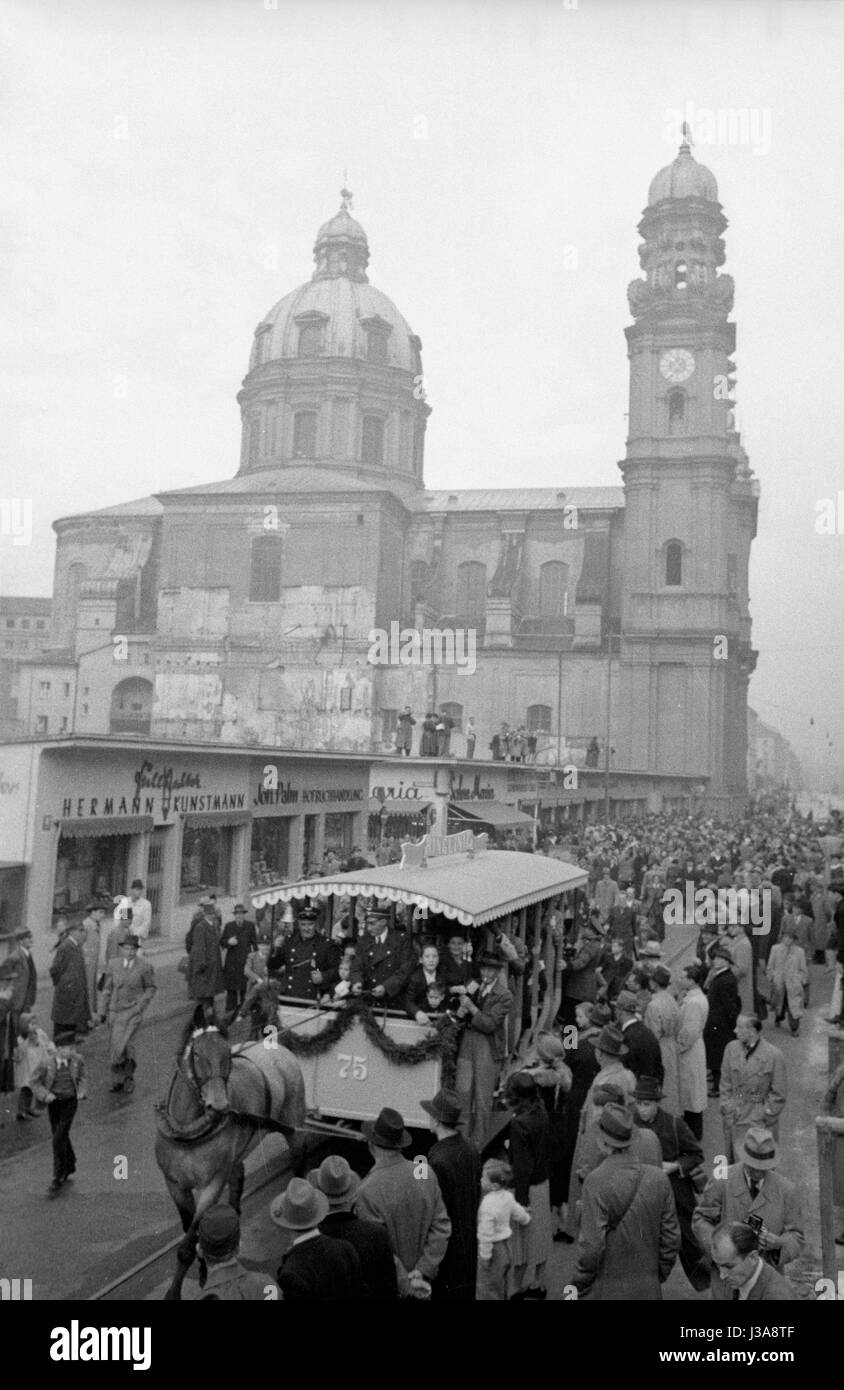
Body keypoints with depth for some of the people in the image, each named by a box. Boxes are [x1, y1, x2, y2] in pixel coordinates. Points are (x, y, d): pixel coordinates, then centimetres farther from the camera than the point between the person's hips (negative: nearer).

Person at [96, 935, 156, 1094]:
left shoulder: (145, 967, -5)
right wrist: (102, 1012, 11)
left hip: (133, 1011, -4)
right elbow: (107, 989, 11)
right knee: (123, 1045, 9)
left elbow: (151, 988, 6)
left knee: (121, 1043, -16)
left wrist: (142, 1004, -7)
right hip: (115, 1010, 4)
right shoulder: (113, 965, 4)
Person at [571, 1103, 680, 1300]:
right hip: (648, 1288, 4)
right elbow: (671, 1237, 3)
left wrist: (579, 1287, -5)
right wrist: (660, 1275, 17)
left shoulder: (596, 1182, -18)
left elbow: (592, 1245, -18)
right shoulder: (658, 1178, -4)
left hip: (606, 1290, -4)